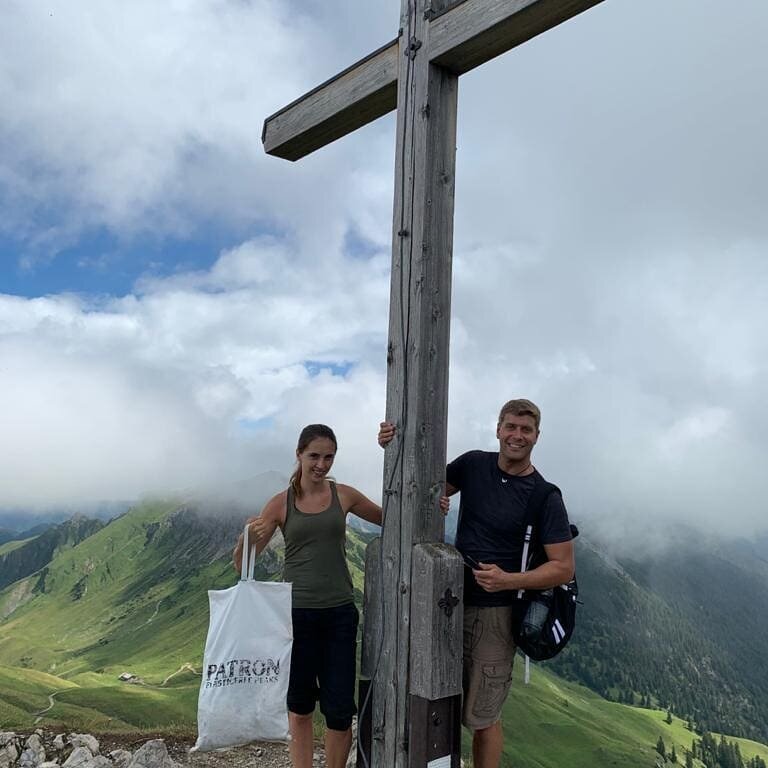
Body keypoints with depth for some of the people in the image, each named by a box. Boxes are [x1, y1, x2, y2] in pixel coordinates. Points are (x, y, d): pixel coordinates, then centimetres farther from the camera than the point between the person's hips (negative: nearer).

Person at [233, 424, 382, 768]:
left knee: (339, 708, 3)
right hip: (296, 613, -1)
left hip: (339, 613, 1)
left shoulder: (344, 495, 1)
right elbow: (241, 564, 0)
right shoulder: (281, 503, -2)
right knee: (299, 707, 11)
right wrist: (247, 536, -22)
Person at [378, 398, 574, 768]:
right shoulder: (474, 464, 1)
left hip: (494, 614, -4)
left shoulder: (546, 498, -11)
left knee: (481, 716, 6)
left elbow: (564, 567, -10)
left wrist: (508, 580, -23)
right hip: (452, 602, 5)